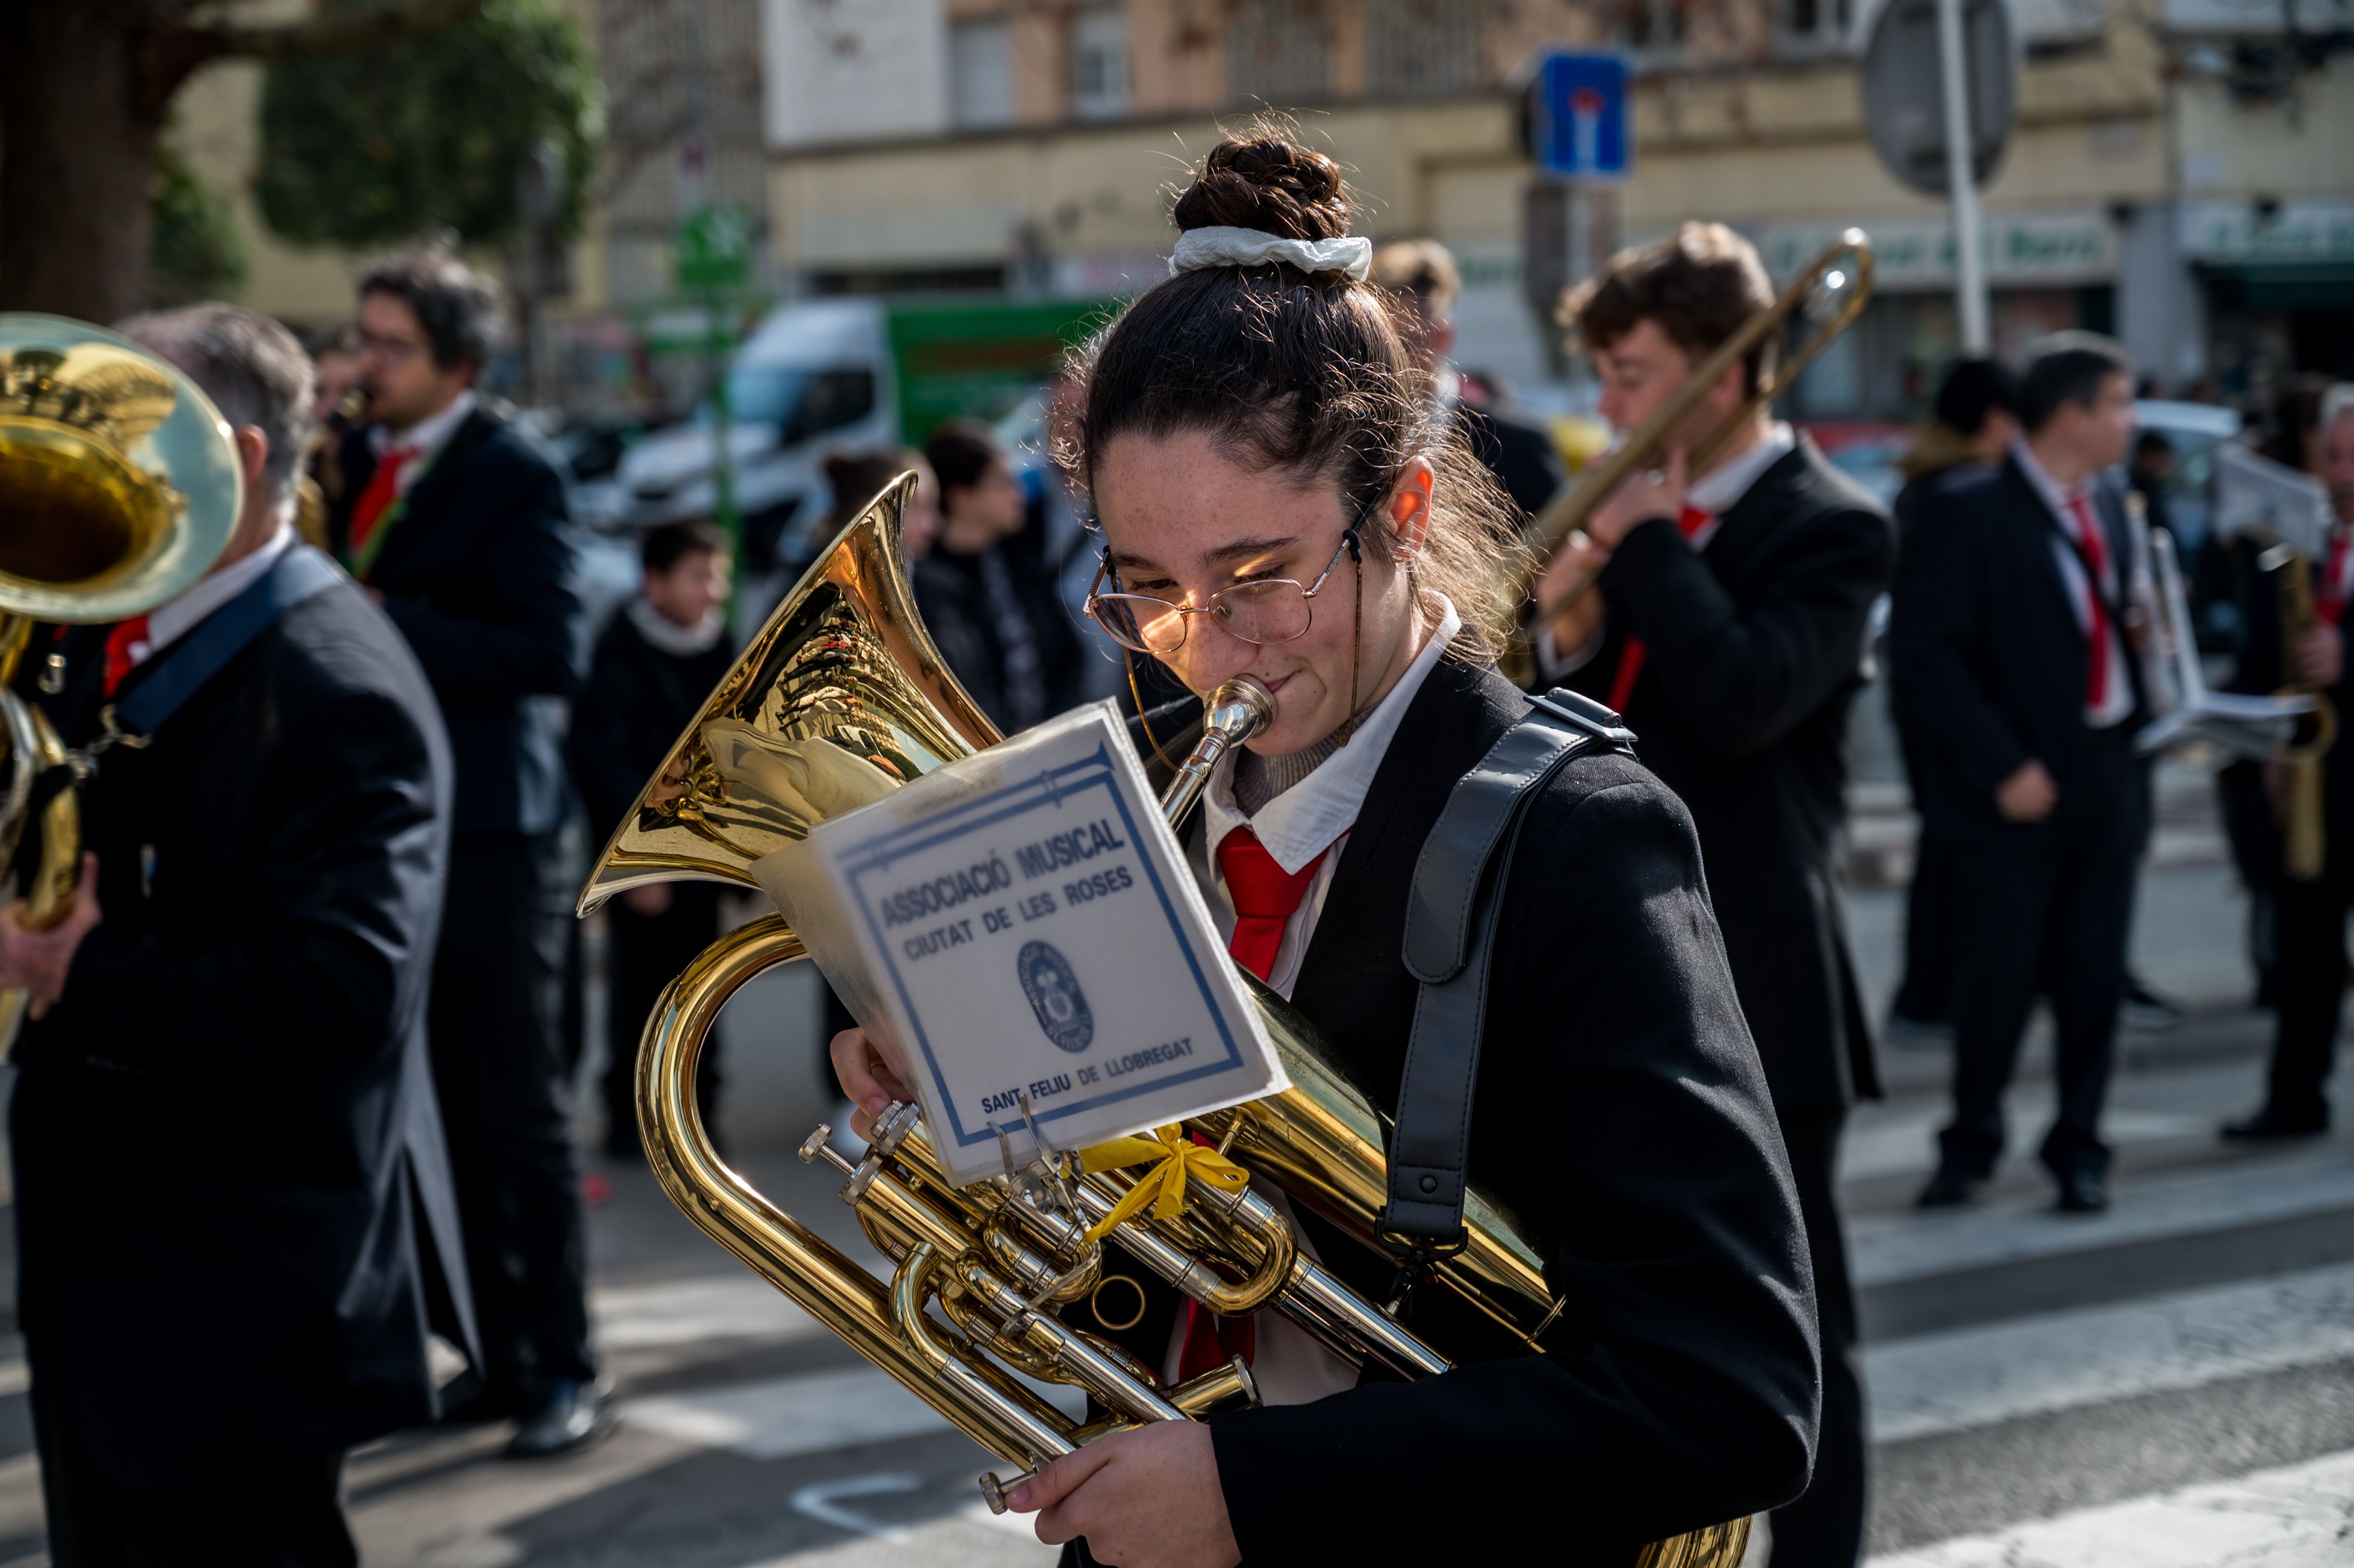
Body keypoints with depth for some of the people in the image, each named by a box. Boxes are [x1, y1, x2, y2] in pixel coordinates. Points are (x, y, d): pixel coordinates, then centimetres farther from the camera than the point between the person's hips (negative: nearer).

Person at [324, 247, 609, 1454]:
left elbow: (549, 654, -18)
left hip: (491, 836, -7)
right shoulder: (363, 462, 13)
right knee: (455, 1116, 11)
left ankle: (564, 1369, 6)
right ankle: (501, 1355, 19)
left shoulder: (511, 473, -10)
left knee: (521, 1116, -2)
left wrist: (390, 626, -23)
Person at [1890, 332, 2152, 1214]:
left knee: (2094, 978, 8)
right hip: (2022, 789, -6)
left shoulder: (2108, 507, 12)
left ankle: (2078, 1148, 21)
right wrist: (2003, 766, -16)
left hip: (2109, 774, 6)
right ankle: (1972, 1144, 19)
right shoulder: (1969, 512, -11)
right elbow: (1925, 651, -14)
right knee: (1996, 979, 2)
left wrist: (2145, 624, -1)